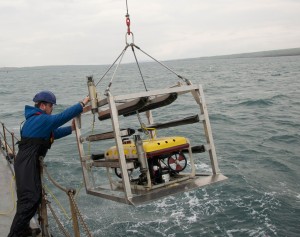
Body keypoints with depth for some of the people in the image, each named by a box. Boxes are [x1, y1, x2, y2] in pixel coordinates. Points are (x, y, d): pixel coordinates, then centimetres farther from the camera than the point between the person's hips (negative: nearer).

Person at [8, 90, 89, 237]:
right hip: (27, 164, -11)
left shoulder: (35, 119, 18)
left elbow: (53, 133, 23)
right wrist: (82, 104, -9)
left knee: (34, 197, 17)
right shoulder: (42, 119, -14)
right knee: (30, 199, -10)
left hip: (28, 163, 11)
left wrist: (71, 128, 16)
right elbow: (63, 116, -17)